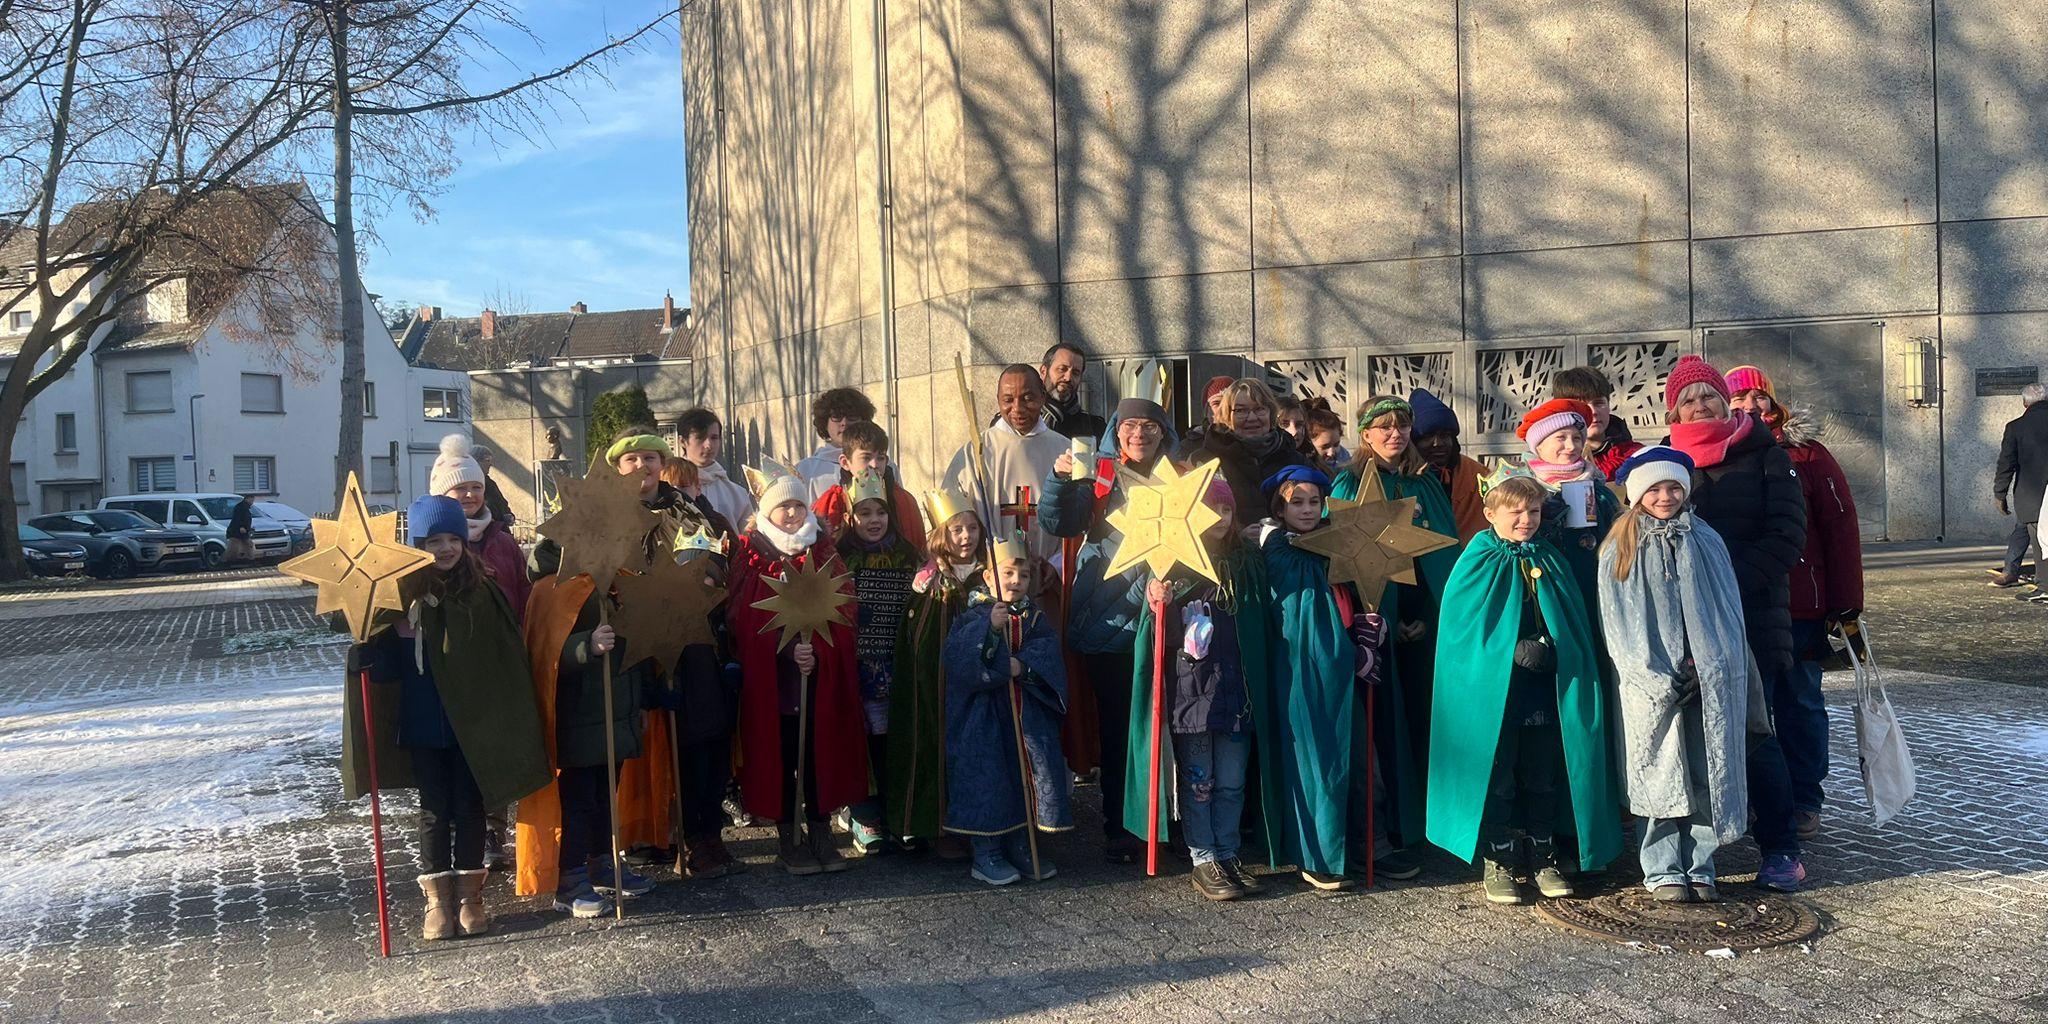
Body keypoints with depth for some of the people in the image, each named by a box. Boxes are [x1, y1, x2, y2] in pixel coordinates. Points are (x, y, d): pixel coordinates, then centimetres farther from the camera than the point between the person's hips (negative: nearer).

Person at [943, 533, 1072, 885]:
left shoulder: (1035, 617, 10)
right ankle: (986, 854, 9)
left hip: (1028, 715, 4)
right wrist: (989, 626, -32)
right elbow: (956, 653, -20)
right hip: (983, 716, -4)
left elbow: (1048, 652, -5)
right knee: (986, 779, -3)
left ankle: (1021, 848, 23)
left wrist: (1023, 664, -23)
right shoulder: (974, 616, -4)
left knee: (1027, 775, 8)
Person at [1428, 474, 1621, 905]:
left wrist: (1553, 652, -5)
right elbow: (1460, 623, -11)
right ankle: (1498, 862, 12)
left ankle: (1542, 854, 23)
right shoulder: (1478, 562, -4)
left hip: (1544, 690, 4)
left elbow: (1575, 623, 13)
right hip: (1493, 689, -4)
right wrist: (1515, 652, -19)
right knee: (1497, 775, 2)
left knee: (1543, 774, 11)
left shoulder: (1549, 561, 10)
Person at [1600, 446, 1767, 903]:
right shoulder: (1620, 550, 2)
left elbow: (1728, 611, 11)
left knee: (1706, 775, 3)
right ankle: (1663, 871, 8)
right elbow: (1618, 622, -2)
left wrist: (1714, 669, -1)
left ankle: (1699, 867, 12)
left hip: (1709, 680, 2)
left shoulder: (1706, 541, 10)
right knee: (1659, 776, 0)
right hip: (1649, 681, -2)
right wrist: (1655, 677, -11)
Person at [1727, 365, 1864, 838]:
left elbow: (1841, 526, -3)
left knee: (1799, 703, 5)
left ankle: (1804, 803, 17)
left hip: (1799, 607, -2)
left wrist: (1846, 602, -7)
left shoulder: (1806, 453, -2)